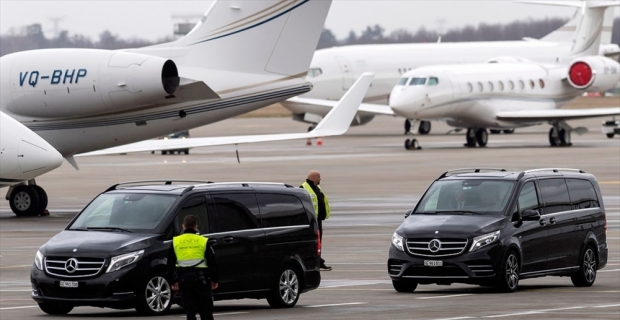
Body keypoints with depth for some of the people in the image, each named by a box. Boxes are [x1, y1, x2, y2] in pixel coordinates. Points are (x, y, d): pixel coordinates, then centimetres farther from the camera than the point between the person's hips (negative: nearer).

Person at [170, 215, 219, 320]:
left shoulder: (175, 241, 4)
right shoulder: (203, 241, -1)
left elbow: (170, 263, 6)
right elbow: (212, 262, 0)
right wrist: (214, 280, 8)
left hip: (184, 279, 1)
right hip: (201, 278, -1)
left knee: (189, 310, 4)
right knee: (206, 311, 4)